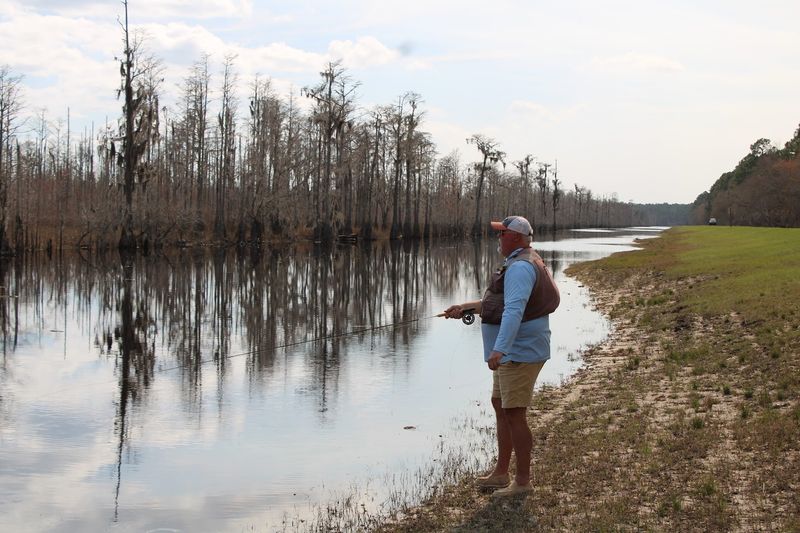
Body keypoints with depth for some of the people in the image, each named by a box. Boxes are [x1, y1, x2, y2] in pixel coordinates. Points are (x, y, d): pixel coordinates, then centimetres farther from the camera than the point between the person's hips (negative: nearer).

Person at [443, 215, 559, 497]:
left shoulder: (520, 267, -19)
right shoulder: (523, 263, 17)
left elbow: (514, 310, -32)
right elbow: (498, 302, 27)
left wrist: (499, 349, -39)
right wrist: (466, 307, 24)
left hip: (520, 352, -12)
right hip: (511, 354, 12)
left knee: (514, 413, -7)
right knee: (500, 406, 17)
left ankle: (523, 481, 0)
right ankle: (501, 474, 25)